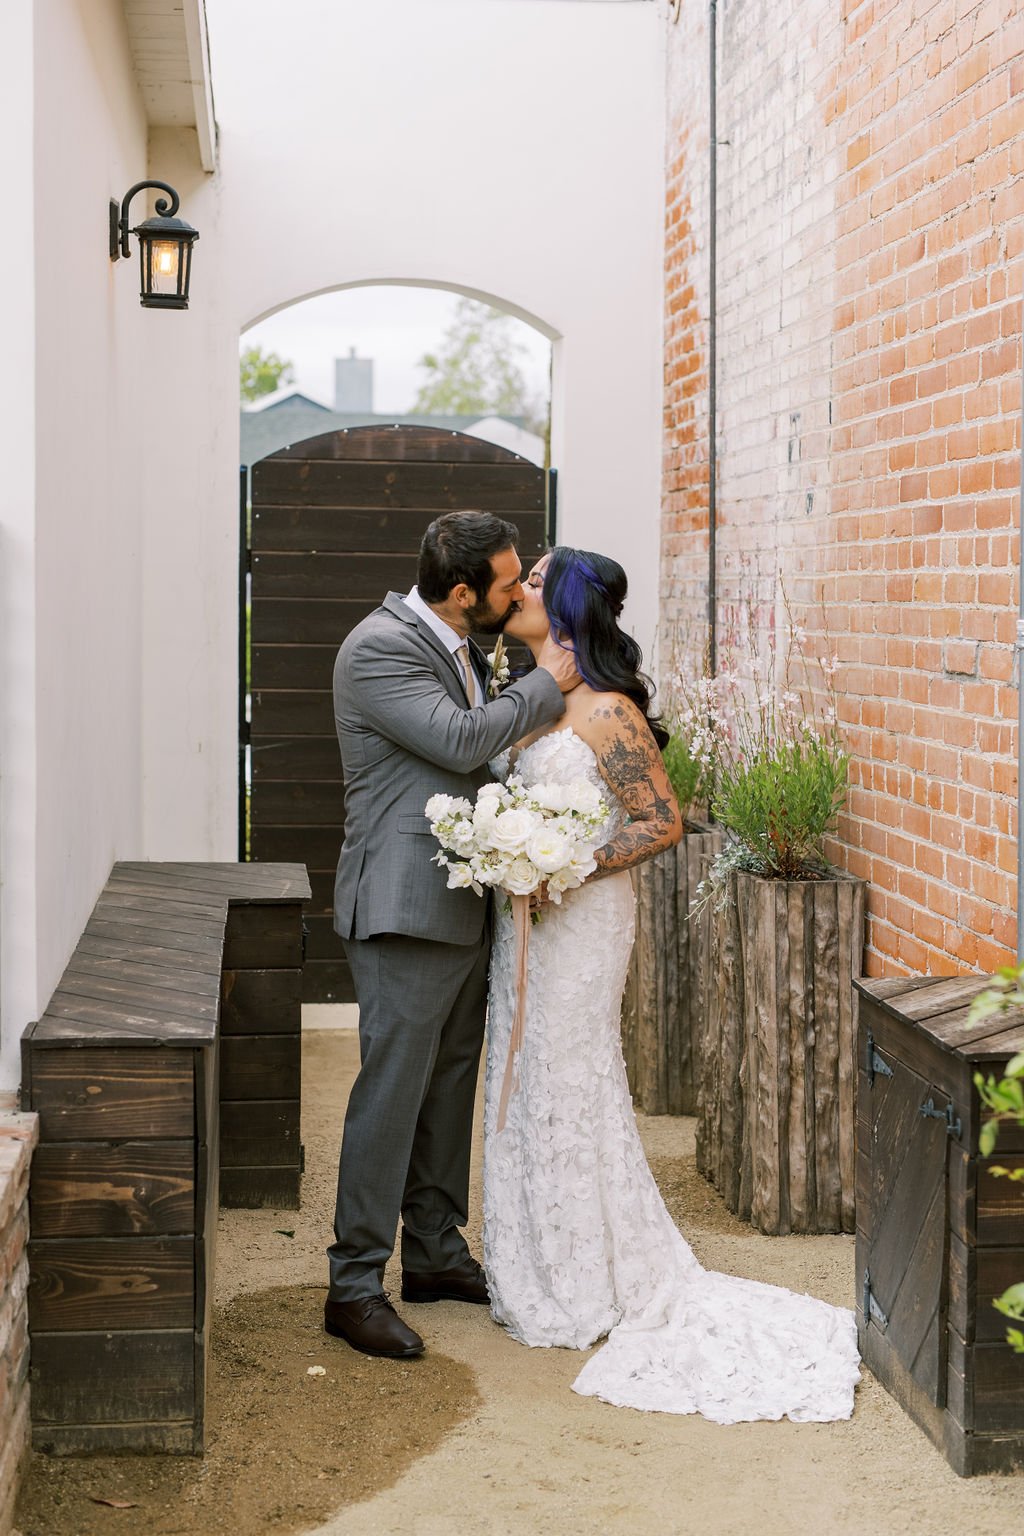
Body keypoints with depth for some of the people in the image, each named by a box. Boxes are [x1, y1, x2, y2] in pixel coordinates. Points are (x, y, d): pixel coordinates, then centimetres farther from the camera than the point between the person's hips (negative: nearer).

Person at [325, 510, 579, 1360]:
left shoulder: (459, 646, 14)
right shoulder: (380, 647, -15)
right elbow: (460, 741, -22)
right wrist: (548, 684, -10)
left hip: (463, 906, 9)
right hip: (406, 907, -9)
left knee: (451, 1083, 15)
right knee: (392, 1090, -7)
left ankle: (437, 1251, 26)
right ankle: (355, 1284, -1)